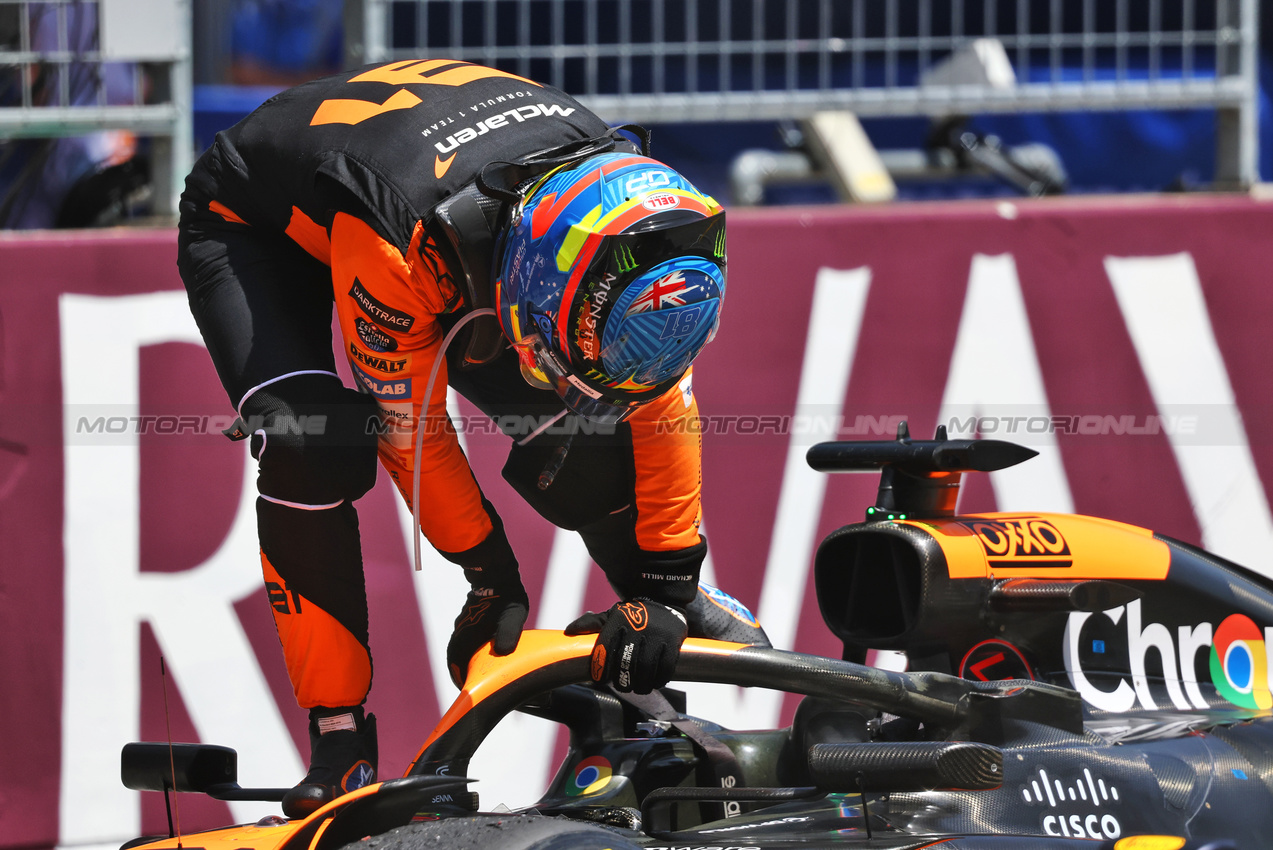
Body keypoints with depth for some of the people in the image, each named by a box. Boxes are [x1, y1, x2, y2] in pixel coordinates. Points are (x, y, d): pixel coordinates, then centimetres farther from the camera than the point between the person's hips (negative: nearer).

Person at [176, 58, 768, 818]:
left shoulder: (628, 205, -29)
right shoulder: (393, 245, -45)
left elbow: (663, 396, -17)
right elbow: (413, 429, -29)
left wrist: (666, 585, -15)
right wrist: (492, 577, -20)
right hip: (254, 226, -5)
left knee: (570, 423, -8)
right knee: (314, 443, -30)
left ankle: (687, 602, 21)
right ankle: (340, 743, -20)